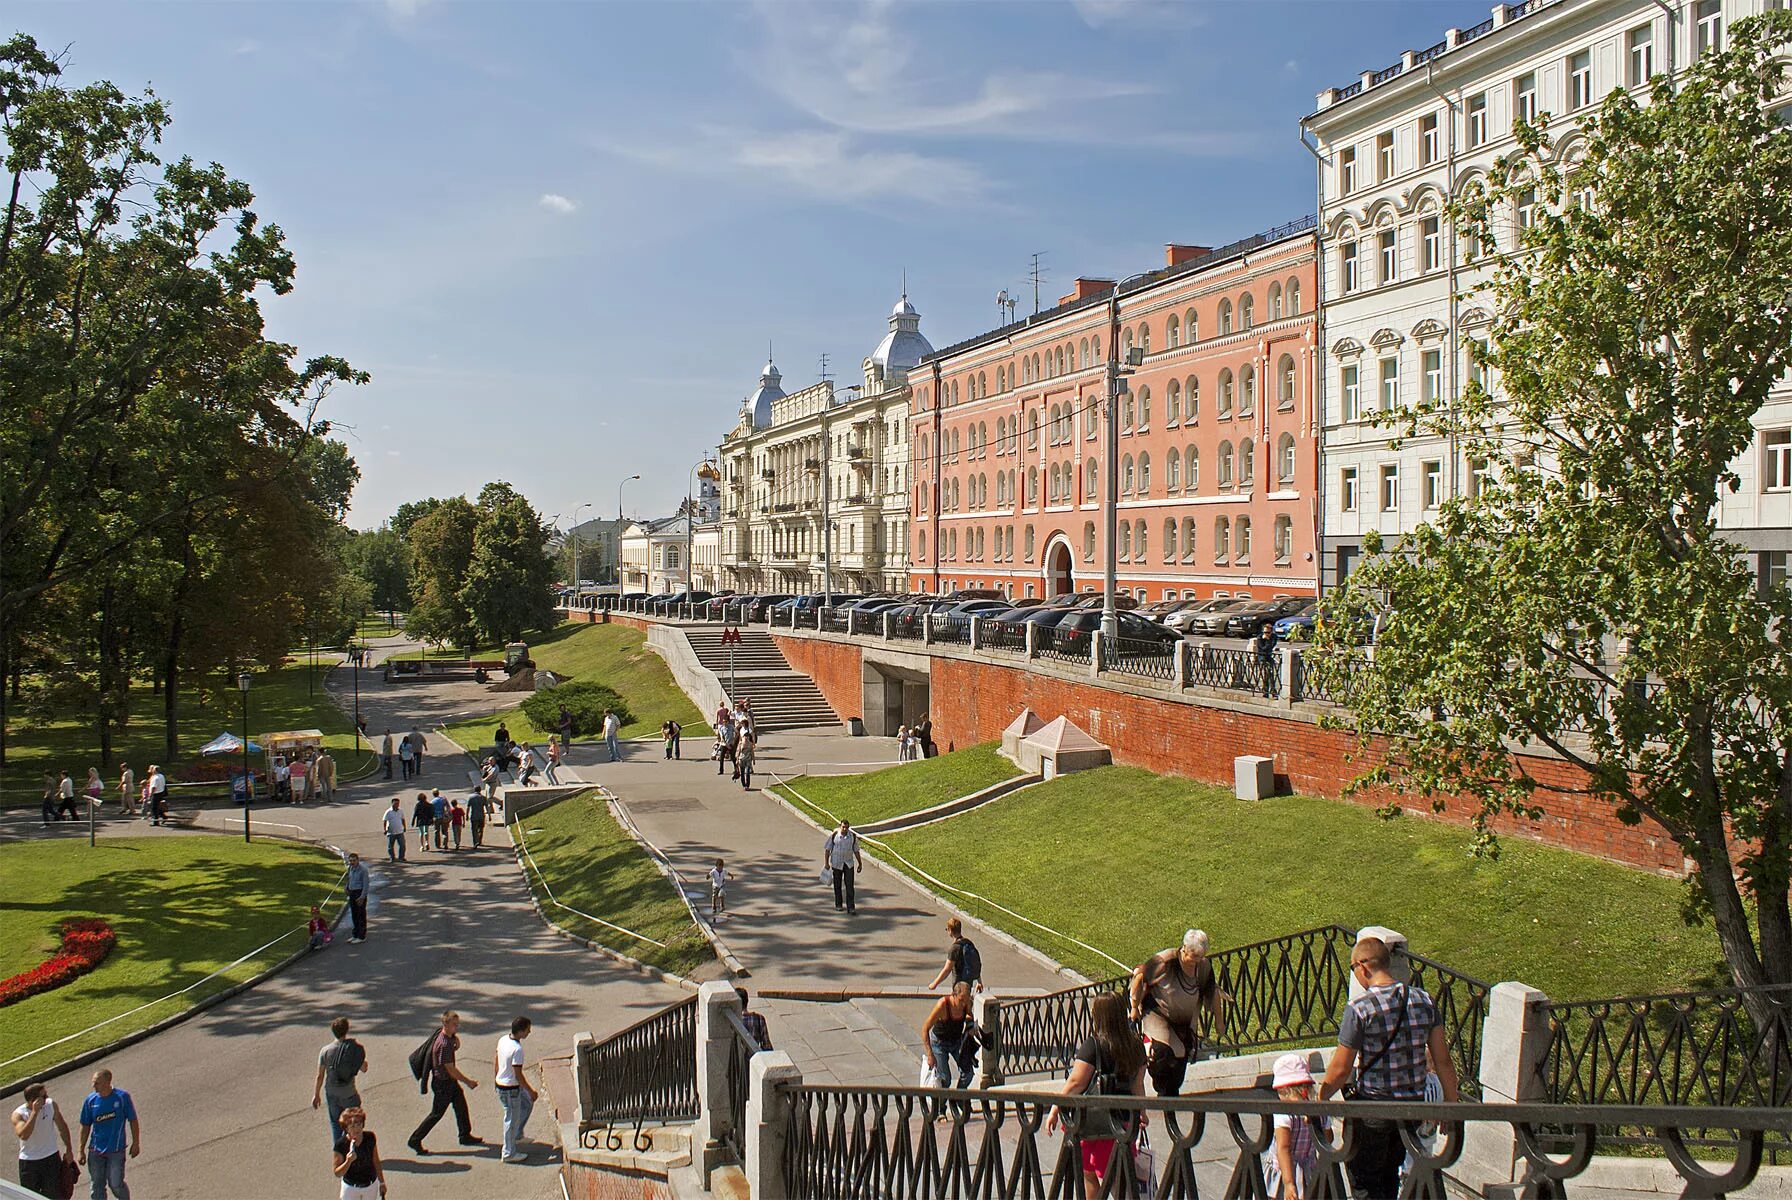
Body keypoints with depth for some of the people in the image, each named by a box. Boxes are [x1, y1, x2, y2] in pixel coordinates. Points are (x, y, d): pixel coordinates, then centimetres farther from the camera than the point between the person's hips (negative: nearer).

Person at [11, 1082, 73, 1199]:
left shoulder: (51, 1105, -9)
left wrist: (69, 1150, 6)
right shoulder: (18, 1114, -17)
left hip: (51, 1158, 2)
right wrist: (35, 1112, -36)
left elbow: (62, 1127, 4)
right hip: (29, 1162, -2)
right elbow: (23, 1135, -35)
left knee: (54, 1195, 8)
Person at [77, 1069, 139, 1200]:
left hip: (116, 1150, -3)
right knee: (97, 1186, 9)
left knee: (116, 1184, 1)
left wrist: (136, 1143, 0)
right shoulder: (91, 1100, -5)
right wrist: (81, 1151, 7)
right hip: (95, 1151, 3)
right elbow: (85, 1126, 5)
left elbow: (133, 1121, -3)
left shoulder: (122, 1096, -13)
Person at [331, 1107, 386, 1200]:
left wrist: (382, 1182, 7)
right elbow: (337, 1173, -16)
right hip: (351, 1188, -3)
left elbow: (376, 1162, 1)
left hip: (371, 1185, 3)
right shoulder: (340, 1145, -20)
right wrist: (348, 1161, -34)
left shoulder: (370, 1138, -12)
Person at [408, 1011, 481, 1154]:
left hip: (450, 1080, 9)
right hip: (442, 1082, -9)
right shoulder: (443, 1044, -31)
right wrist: (468, 1082, -17)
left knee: (461, 1105, 17)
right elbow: (451, 1070, -26)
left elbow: (455, 1048, 17)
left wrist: (456, 1041, -8)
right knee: (437, 1113, 4)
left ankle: (465, 1136, 31)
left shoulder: (450, 1036, -4)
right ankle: (415, 1140, 17)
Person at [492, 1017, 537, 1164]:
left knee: (527, 1103, 24)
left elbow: (495, 1059, 10)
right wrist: (531, 1091, -13)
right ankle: (509, 1153, 20)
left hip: (500, 1083, 9)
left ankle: (517, 1135, 35)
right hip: (510, 1088, -9)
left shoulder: (503, 1040, -3)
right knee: (512, 1119, 7)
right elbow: (518, 1075, -24)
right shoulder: (517, 1049, -29)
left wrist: (495, 1079, 24)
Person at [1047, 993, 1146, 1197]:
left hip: (1098, 1120, -6)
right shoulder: (1135, 1045, 3)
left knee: (1088, 1172, 10)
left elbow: (1076, 1083, -15)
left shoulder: (1093, 1045, -16)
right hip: (1124, 1118, 6)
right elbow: (1138, 1084, 12)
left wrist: (1055, 1110, -7)